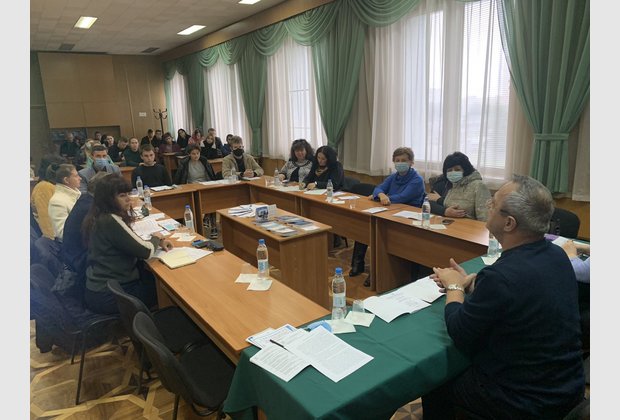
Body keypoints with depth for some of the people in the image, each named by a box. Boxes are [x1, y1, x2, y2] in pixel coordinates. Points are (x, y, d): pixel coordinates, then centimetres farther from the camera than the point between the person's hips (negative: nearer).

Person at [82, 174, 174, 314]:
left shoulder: (99, 217, 4)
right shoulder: (110, 221, -25)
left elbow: (131, 242, 15)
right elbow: (146, 252, -23)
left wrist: (158, 242, 1)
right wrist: (156, 238, -2)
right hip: (108, 295, -8)